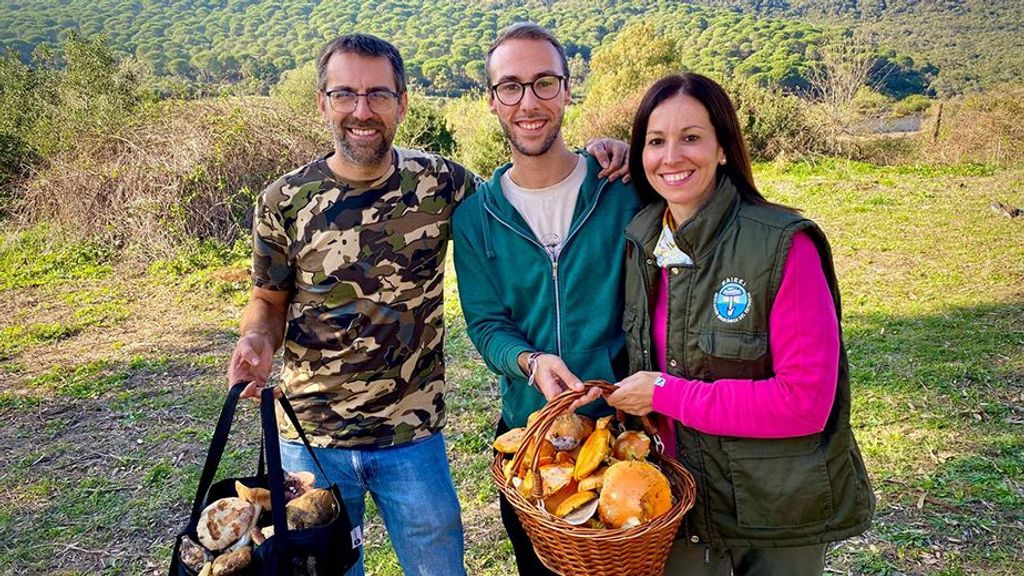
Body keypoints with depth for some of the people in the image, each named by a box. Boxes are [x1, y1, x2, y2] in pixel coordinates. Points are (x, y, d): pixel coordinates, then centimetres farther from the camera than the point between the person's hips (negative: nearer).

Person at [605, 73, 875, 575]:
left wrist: (666, 394, -20)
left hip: (777, 512, -4)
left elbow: (807, 400, -22)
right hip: (677, 496, 4)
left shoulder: (783, 246, -20)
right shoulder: (639, 243, -3)